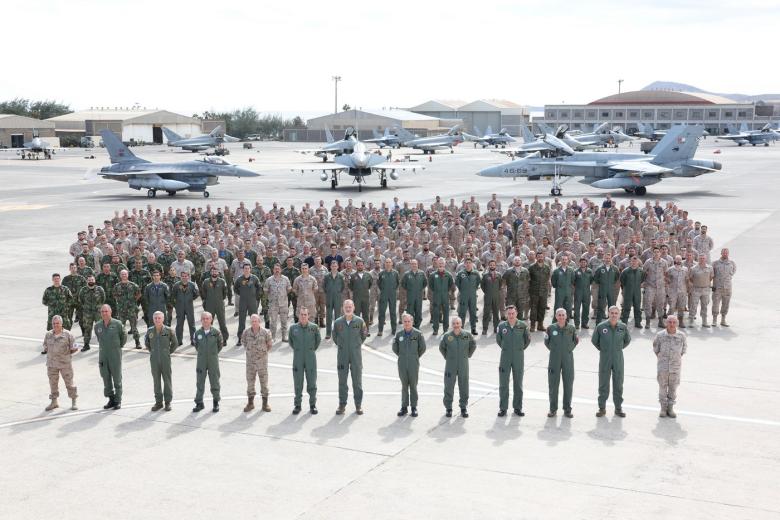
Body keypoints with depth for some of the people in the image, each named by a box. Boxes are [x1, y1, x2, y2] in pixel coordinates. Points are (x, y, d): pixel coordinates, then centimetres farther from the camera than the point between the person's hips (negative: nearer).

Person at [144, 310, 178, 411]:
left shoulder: (169, 330, -6)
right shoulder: (150, 331, 1)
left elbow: (175, 343, 6)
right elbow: (146, 342, 19)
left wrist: (169, 352, 4)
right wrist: (152, 351, 12)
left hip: (165, 359, -2)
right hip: (154, 360, 2)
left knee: (167, 380, 3)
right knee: (156, 381, 7)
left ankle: (168, 402, 11)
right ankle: (158, 402, 16)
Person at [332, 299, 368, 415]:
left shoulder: (359, 321, -3)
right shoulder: (338, 322, -1)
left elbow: (364, 334, 11)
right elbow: (335, 336, 14)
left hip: (356, 354, -1)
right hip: (342, 355, 1)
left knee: (357, 380, 4)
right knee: (342, 380, 5)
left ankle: (358, 405, 12)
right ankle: (342, 405, 12)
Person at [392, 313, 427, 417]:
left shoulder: (418, 334, -4)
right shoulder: (399, 334, 2)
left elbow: (422, 348, 3)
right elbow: (394, 347, 14)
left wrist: (416, 356, 8)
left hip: (414, 364, -2)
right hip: (402, 364, 2)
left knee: (413, 386, 3)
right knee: (404, 386, 8)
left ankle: (414, 407, 10)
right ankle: (404, 407, 14)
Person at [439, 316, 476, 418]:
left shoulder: (467, 336, -4)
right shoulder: (446, 336, -6)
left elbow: (473, 346, 14)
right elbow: (441, 347, 12)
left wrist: (468, 355, 11)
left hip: (463, 366, 1)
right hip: (450, 366, -1)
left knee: (464, 387, 6)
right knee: (449, 387, 3)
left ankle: (464, 408, 17)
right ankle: (448, 408, 14)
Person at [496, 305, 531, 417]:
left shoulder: (523, 326, -6)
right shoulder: (502, 326, -4)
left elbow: (527, 339, 8)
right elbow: (498, 339, 12)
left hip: (518, 357, 0)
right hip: (505, 357, 0)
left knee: (518, 383, 8)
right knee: (503, 383, 2)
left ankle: (517, 408, 17)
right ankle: (503, 408, 10)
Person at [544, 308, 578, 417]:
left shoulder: (572, 328, 0)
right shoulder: (551, 328, -3)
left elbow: (575, 340, 14)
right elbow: (546, 342, 10)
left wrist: (570, 349, 4)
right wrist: (553, 349, 4)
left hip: (568, 359, 1)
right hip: (554, 359, -1)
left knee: (568, 384, 3)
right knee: (553, 384, 2)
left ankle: (567, 409, 14)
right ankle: (553, 409, 12)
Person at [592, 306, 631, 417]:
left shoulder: (623, 327, -3)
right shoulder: (601, 326, -8)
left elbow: (627, 340, 16)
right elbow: (594, 340, 6)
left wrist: (619, 348, 11)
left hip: (618, 359, 1)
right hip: (604, 359, -1)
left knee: (618, 384, 8)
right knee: (603, 384, 5)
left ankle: (618, 408, 18)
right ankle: (602, 408, 13)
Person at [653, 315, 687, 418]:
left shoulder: (681, 336, -8)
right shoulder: (660, 335, -10)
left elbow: (684, 349, 10)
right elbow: (655, 349, 6)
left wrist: (677, 358, 11)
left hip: (675, 367, 1)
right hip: (663, 367, -1)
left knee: (673, 388, 9)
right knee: (662, 387, 7)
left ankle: (670, 408, 22)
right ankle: (663, 408, 19)